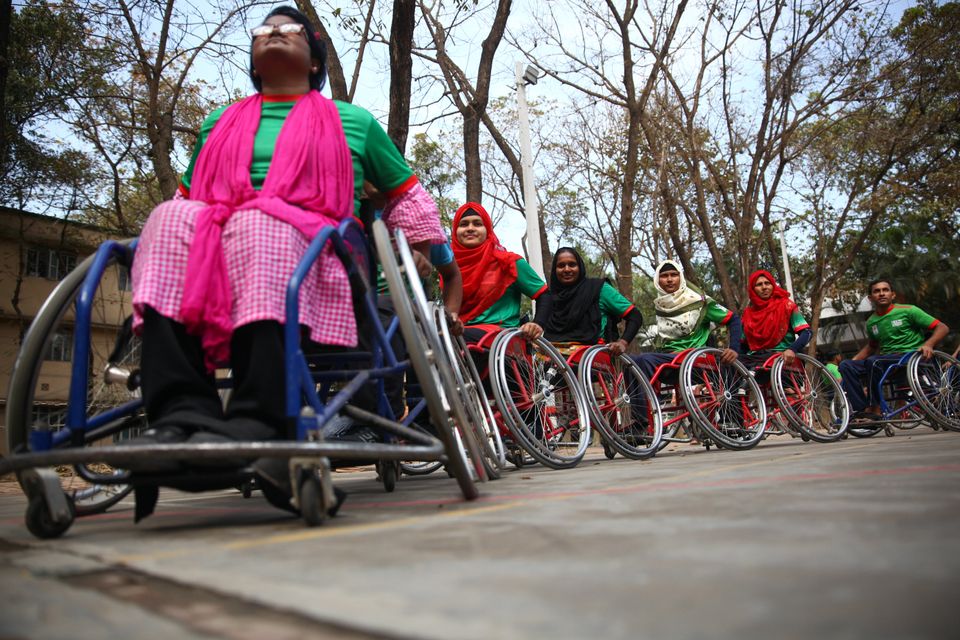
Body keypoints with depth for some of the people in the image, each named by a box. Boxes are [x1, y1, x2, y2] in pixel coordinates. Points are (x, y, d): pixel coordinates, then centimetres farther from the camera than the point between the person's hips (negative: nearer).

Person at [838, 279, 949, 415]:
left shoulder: (908, 311, -2)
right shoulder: (871, 322, 13)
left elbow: (943, 328, -4)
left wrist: (928, 344, -24)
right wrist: (854, 360, 14)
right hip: (886, 360, 6)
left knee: (873, 361, -34)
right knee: (846, 365, -14)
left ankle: (875, 409, -25)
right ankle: (861, 409, -22)